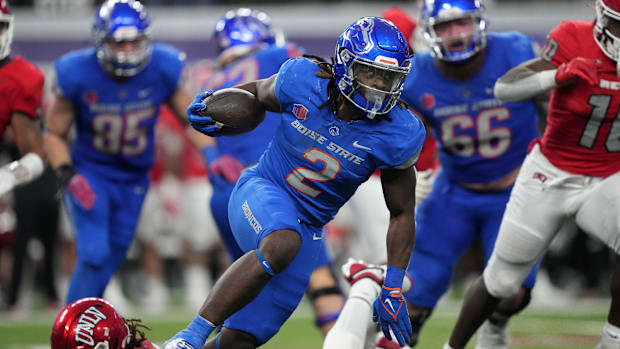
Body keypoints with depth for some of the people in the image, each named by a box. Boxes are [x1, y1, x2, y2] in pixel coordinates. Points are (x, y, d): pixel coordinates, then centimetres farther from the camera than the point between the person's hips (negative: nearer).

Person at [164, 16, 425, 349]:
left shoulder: (397, 135, -15)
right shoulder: (303, 81, -16)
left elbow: (402, 213, -2)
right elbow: (257, 95, 8)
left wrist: (393, 290, -6)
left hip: (307, 227, 2)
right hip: (262, 191, -2)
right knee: (282, 244, -38)